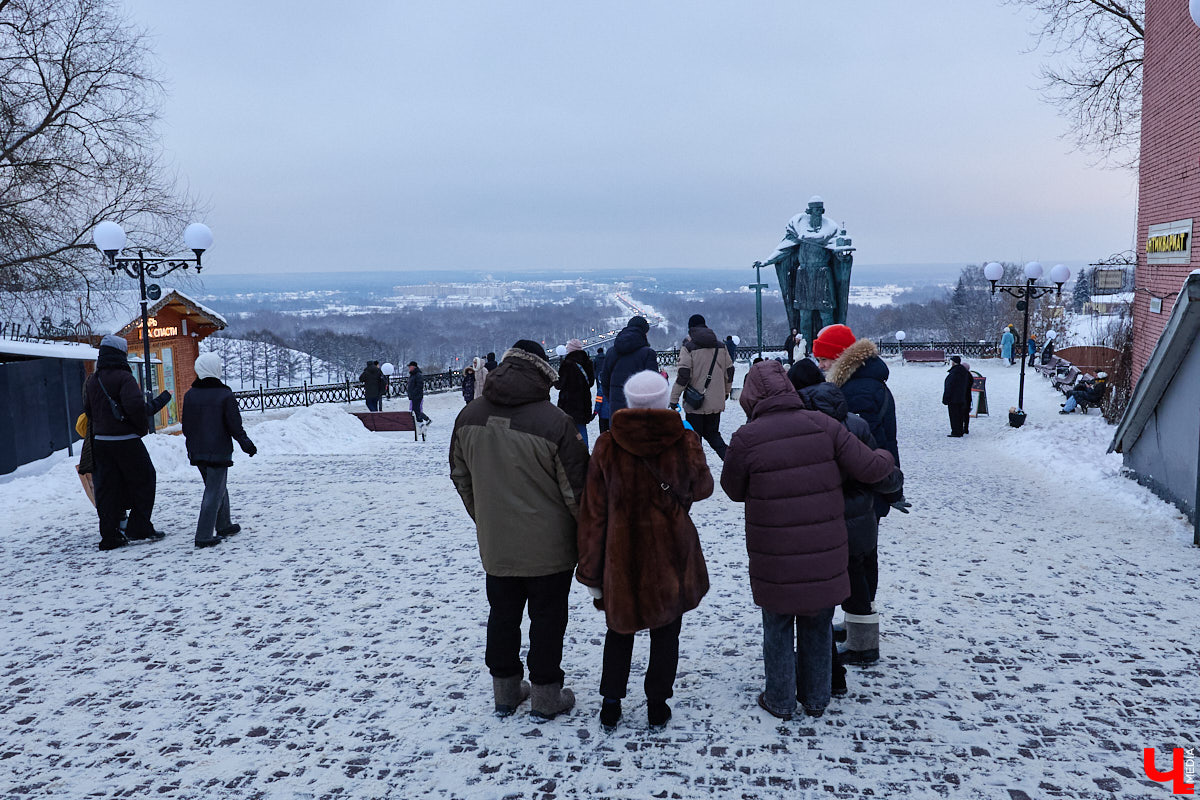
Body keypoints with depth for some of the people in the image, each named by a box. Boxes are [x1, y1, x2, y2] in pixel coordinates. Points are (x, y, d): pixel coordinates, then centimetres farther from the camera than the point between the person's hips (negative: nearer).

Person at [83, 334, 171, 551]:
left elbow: (88, 410, 17)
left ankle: (109, 536, 10)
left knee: (107, 488, 9)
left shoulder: (92, 381, 11)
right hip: (126, 441, -7)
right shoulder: (123, 377, -13)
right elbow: (135, 405, -25)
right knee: (143, 480, 7)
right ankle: (139, 529, 6)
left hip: (100, 441, 7)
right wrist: (143, 426, -10)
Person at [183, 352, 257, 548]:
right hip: (218, 452, -6)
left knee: (217, 487, 21)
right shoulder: (225, 395, -13)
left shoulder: (190, 395, 3)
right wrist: (246, 444, 4)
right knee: (214, 492, -2)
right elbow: (235, 426, -11)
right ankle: (204, 536, -5)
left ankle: (224, 525, 32)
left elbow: (186, 427, 9)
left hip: (197, 452, 6)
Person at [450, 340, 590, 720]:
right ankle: (546, 695, 24)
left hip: (495, 544, 5)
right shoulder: (554, 423, -23)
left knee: (502, 615, 19)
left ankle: (505, 690, 33)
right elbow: (575, 491, -16)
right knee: (547, 618, 12)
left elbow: (460, 477, 8)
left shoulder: (469, 417, -5)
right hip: (548, 547, -4)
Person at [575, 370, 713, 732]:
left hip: (621, 556, 1)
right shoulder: (685, 444, -12)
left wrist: (590, 570, 3)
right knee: (665, 634, 16)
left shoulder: (606, 447, -11)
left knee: (619, 630, 19)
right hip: (671, 556, 0)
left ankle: (611, 704, 26)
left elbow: (593, 513, -6)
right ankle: (657, 707, 26)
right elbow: (701, 488, 7)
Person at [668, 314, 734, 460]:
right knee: (712, 433, 18)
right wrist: (726, 392, 28)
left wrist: (674, 398, -10)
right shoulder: (720, 346, 7)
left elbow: (683, 375, -16)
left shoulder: (689, 347, -10)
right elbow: (729, 371, 13)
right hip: (716, 402, 5)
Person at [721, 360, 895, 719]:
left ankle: (780, 700, 28)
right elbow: (868, 468, -6)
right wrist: (887, 458, 16)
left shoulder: (746, 439, -15)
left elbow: (734, 491, -1)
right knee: (818, 626, 21)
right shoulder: (824, 426, -8)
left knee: (778, 628, 17)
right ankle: (816, 698, 34)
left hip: (775, 559, -3)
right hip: (825, 555, 3)